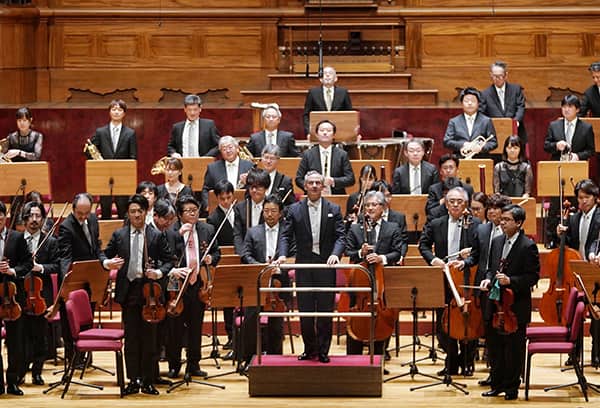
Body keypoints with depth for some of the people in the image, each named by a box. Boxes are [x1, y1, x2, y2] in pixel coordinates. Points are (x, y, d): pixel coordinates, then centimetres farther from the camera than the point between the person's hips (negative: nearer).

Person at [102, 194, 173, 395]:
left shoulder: (157, 236, 3)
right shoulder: (119, 235, 8)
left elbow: (169, 261, 3)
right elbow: (105, 256, 12)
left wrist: (159, 272, -15)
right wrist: (107, 263, -11)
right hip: (128, 291, 1)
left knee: (149, 338, 3)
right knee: (131, 338, 4)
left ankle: (148, 381, 10)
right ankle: (133, 380, 12)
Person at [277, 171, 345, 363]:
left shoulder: (333, 209, 4)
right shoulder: (295, 210, 5)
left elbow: (340, 237, -1)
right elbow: (286, 236, 2)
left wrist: (335, 254, -19)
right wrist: (283, 254, -16)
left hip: (326, 266, 0)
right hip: (304, 266, 1)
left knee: (325, 311, 3)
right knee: (305, 311, 4)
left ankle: (323, 351, 12)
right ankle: (309, 349, 17)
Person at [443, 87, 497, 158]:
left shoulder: (487, 121, 14)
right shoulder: (453, 122, 14)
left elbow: (493, 142, 9)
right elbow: (446, 142, 5)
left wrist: (481, 148, -11)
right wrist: (463, 145, -10)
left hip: (481, 159, 0)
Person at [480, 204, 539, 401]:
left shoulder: (528, 246, -11)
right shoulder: (497, 242, 9)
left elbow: (533, 276, -12)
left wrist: (510, 281, -23)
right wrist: (488, 279, -2)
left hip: (516, 305, -6)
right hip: (495, 302, 6)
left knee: (514, 349, 3)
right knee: (494, 346, 13)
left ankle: (512, 387, 14)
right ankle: (497, 384, 24)